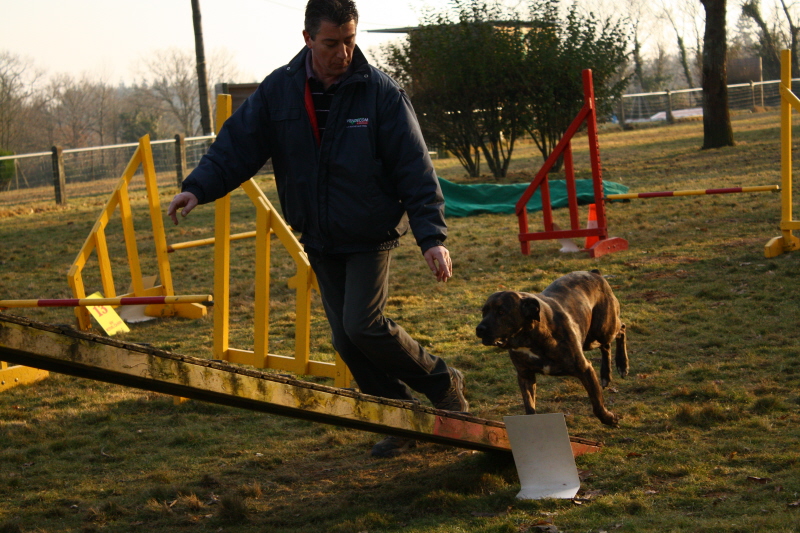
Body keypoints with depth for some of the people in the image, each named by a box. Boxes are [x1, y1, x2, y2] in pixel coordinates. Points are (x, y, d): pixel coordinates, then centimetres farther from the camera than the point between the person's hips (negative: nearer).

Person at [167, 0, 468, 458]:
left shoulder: (380, 92, -13)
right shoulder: (278, 91, -3)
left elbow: (415, 169, -12)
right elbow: (238, 145, 0)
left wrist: (432, 236, -18)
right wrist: (199, 188, -17)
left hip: (371, 235, -5)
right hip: (320, 240, 5)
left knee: (364, 325, -18)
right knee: (347, 342, 4)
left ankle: (443, 383, 3)